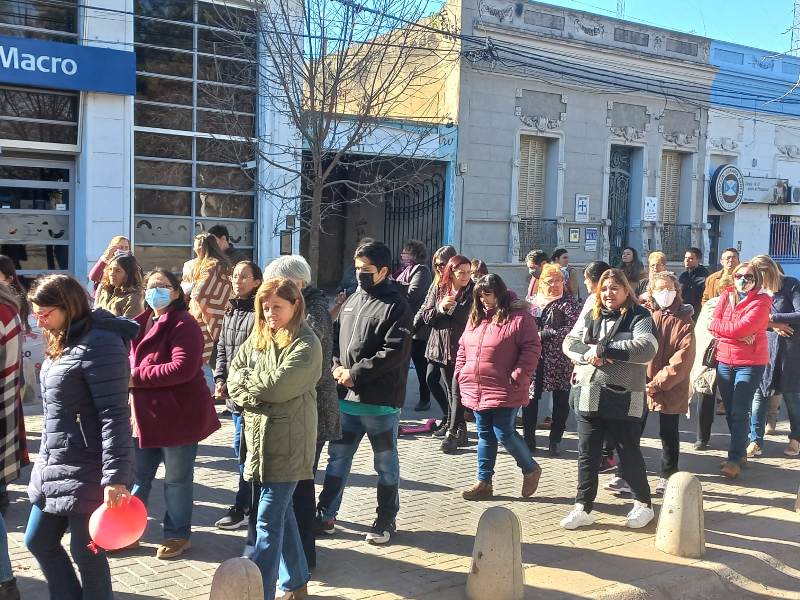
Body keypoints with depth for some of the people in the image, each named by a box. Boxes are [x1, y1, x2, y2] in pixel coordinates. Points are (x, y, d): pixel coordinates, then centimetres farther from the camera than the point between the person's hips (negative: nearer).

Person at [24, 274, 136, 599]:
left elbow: (114, 414, -22)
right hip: (54, 465, 10)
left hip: (86, 472, -10)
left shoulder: (99, 344, -18)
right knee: (39, 541, 17)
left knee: (86, 552, 2)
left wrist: (116, 476, -25)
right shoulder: (61, 344, 11)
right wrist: (45, 459, 22)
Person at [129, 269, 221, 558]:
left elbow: (182, 368, -25)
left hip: (179, 414, -7)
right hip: (145, 413, 7)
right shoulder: (142, 323, 12)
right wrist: (125, 377, 1)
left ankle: (178, 535, 23)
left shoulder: (184, 324, -14)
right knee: (137, 475, 15)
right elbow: (133, 361, 22)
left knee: (177, 479, 8)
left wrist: (136, 377, -21)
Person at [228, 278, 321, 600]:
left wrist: (246, 377, -5)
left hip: (287, 443, -7)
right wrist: (254, 397, -12)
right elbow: (234, 381, 7)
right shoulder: (258, 338, 10)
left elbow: (277, 386, -21)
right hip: (260, 437, 7)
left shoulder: (306, 344, -12)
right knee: (281, 511, 17)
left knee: (269, 519, -6)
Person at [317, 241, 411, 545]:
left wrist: (355, 373, -18)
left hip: (380, 400, -7)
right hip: (347, 397, 7)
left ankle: (386, 520, 22)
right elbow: (335, 336, 16)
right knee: (337, 457, 14)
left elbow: (394, 352, -19)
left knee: (386, 463, 9)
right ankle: (326, 515, 26)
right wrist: (336, 366, -3)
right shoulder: (352, 300, 12)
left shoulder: (395, 306, -11)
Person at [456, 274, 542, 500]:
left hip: (504, 391, -7)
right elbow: (463, 348, 19)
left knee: (504, 434, -4)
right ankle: (484, 482, 21)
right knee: (485, 436, 13)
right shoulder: (476, 318, 13)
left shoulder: (519, 317, -8)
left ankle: (530, 469, 20)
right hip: (476, 391, 7)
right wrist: (460, 373, 9)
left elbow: (532, 348, -12)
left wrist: (517, 376, -18)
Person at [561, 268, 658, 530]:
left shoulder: (639, 317, -4)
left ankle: (643, 504, 26)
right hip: (589, 396, 5)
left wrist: (603, 349, -21)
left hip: (623, 398, -5)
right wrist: (588, 353, -18)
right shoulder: (591, 316, 12)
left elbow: (647, 348, -21)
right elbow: (569, 342, 4)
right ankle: (583, 508, 18)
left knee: (629, 453, 7)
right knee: (587, 454, 9)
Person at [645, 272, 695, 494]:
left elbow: (682, 359, -11)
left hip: (671, 389, -2)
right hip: (640, 385, 2)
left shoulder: (684, 322, -3)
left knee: (669, 433, 10)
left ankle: (667, 476, 24)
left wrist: (659, 382, -16)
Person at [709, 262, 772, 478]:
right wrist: (739, 334, -14)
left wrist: (720, 326, -5)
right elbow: (714, 326, -3)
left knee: (739, 412, -9)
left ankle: (734, 460, -5)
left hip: (750, 363, -5)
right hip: (725, 361, 5)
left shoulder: (761, 301, -7)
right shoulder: (726, 296, 8)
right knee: (730, 411, 12)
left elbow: (742, 328, -19)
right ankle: (741, 452, 26)